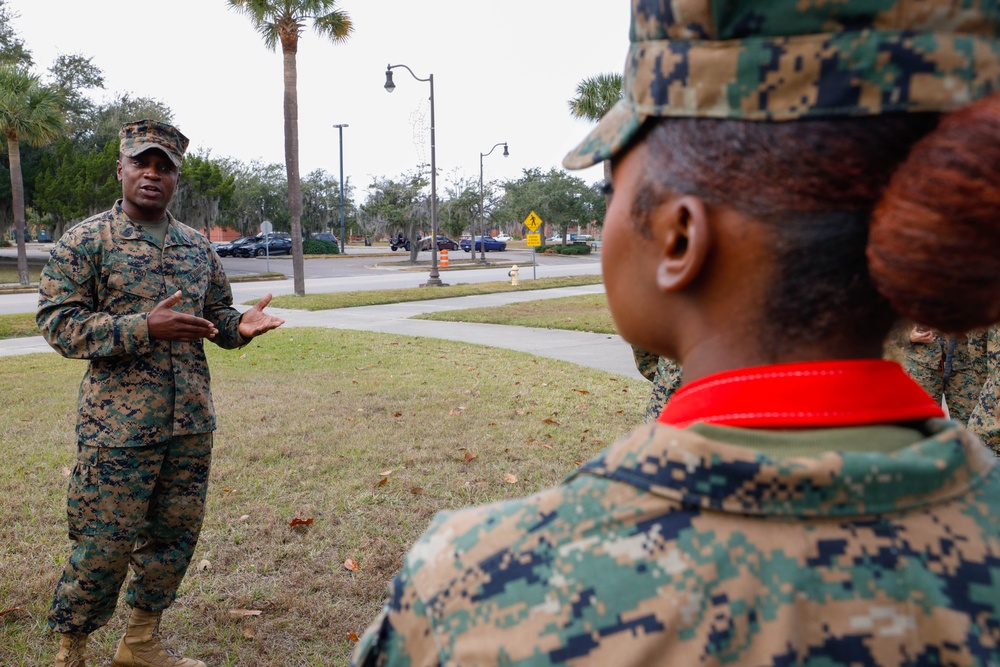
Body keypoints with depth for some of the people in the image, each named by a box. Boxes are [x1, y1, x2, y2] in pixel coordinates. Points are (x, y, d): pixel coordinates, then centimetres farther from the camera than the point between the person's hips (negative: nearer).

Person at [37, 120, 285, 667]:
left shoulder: (197, 247, 11)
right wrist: (145, 327, -22)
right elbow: (58, 323, -10)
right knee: (103, 544, 2)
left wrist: (239, 327, -5)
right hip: (118, 425, -5)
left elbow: (217, 313, 19)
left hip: (191, 423, 6)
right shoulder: (85, 242, -4)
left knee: (174, 535, 14)